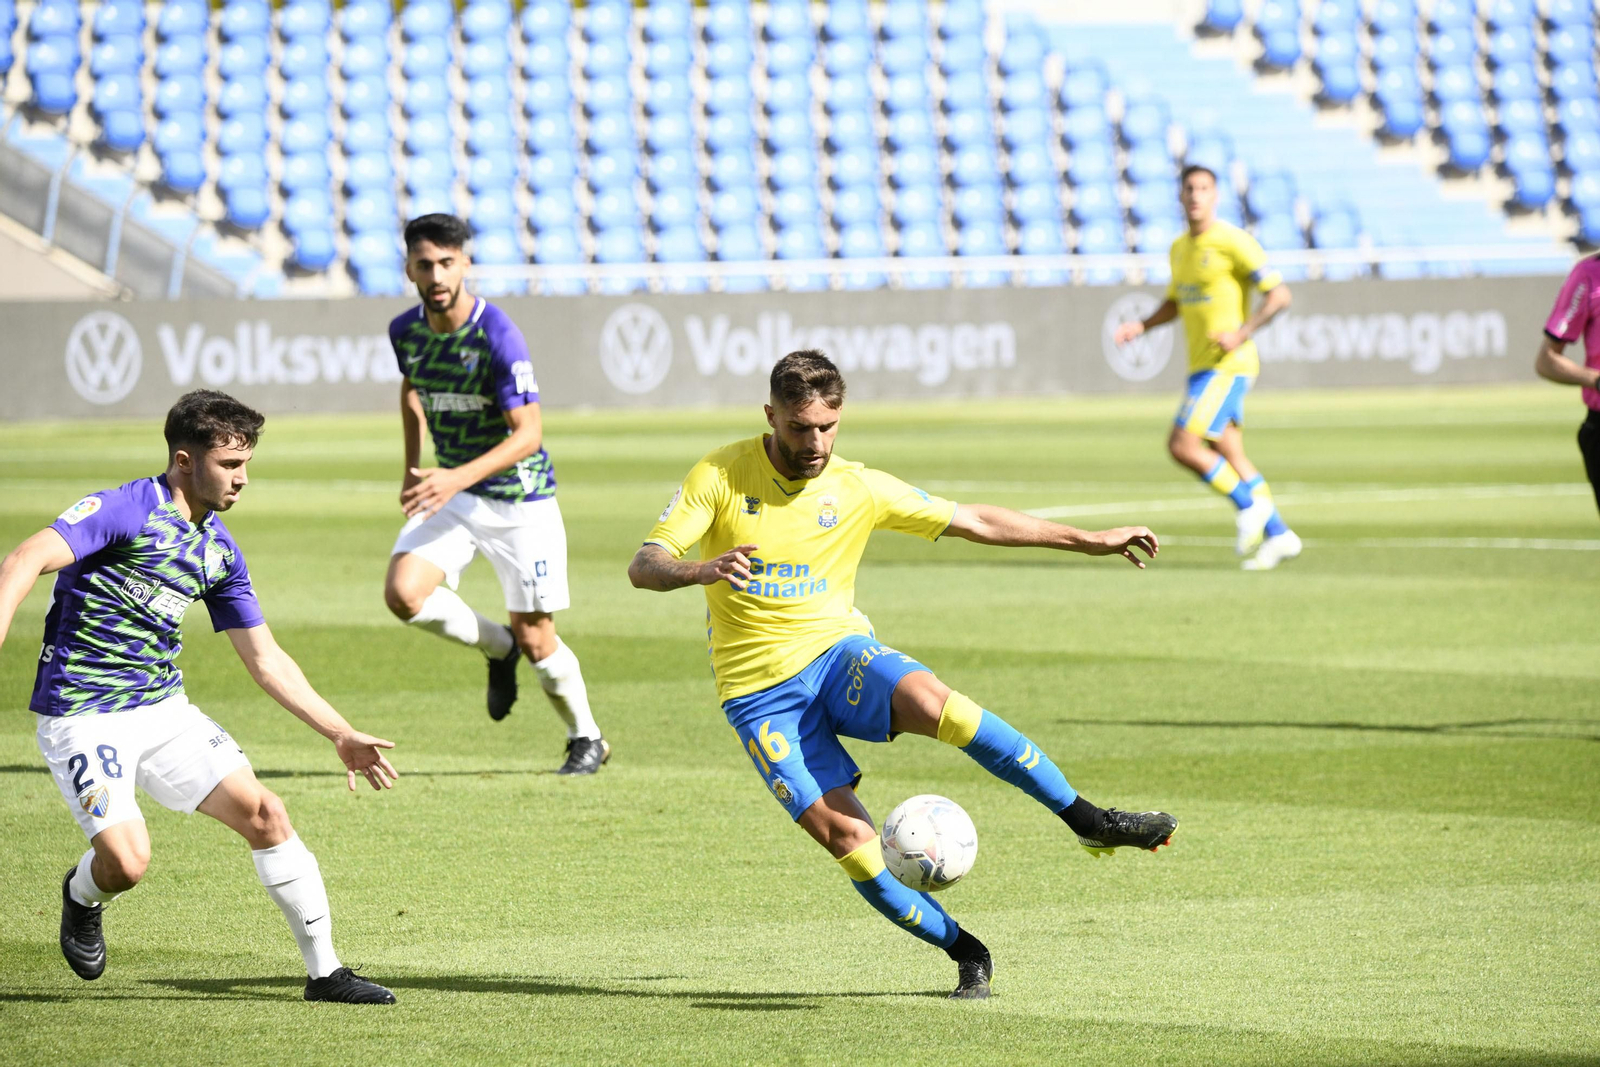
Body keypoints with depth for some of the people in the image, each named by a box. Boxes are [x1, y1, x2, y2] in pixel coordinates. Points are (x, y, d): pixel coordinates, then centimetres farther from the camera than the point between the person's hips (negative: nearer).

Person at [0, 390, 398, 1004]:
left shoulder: (220, 550, 9)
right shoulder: (128, 510, -14)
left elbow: (266, 660, 17)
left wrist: (341, 735, 13)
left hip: (164, 710, 7)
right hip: (82, 717, -7)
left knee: (264, 815, -6)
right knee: (127, 861, -20)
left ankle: (324, 970, 5)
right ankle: (82, 897, 19)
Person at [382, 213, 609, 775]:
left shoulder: (497, 334, -22)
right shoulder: (406, 331, -3)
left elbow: (527, 434, -23)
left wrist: (459, 478, -34)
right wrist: (413, 470, 18)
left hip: (520, 500, -5)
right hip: (451, 491, 5)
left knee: (535, 639, -1)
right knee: (403, 593, -19)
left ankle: (586, 738, 25)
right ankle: (497, 647, 10)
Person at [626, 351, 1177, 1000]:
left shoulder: (857, 488, 0)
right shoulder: (721, 476, -7)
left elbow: (975, 522, 7)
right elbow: (643, 566, -14)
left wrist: (1090, 541, 6)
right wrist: (702, 570, -38)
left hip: (838, 649, 1)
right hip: (760, 688, -1)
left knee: (935, 703, -32)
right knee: (846, 837, -18)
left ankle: (1090, 822, -26)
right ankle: (964, 952, -1)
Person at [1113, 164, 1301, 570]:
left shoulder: (1232, 242, -12)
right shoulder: (1180, 248, 14)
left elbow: (1280, 295, -14)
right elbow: (1175, 303, 29)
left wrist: (1242, 333, -24)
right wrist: (1140, 327, 11)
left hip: (1227, 365, -9)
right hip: (1202, 366, 9)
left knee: (1182, 444, -16)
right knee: (1229, 457, 10)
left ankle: (1249, 505, -2)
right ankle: (1278, 534, 17)